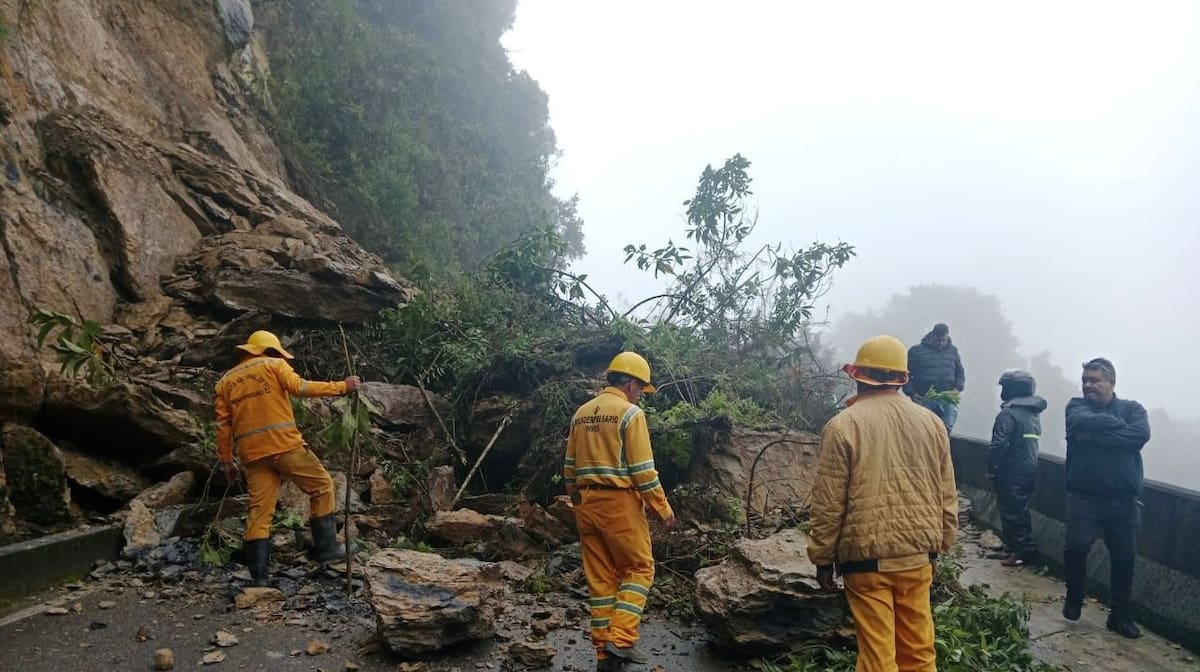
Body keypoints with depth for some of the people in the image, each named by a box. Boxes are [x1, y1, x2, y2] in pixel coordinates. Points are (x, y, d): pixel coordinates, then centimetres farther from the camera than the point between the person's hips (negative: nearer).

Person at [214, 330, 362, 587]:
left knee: (259, 511, 7)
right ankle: (325, 547, 10)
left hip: (253, 454, 5)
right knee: (321, 487, 10)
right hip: (284, 445, -5)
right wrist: (342, 386, -7)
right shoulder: (273, 365, 4)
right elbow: (300, 387, -11)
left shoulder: (226, 380, 19)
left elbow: (223, 425, 14)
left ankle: (259, 574, 5)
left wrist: (227, 460, 17)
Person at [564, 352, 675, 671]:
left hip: (587, 503, 7)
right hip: (619, 502, -6)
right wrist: (664, 510, -5)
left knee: (600, 577, 10)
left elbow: (570, 467, 15)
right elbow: (643, 470, -13)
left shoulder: (581, 413, 13)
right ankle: (621, 639, -5)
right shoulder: (630, 413, -8)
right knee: (639, 567, 6)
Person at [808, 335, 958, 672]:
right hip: (917, 555, 5)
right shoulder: (931, 423, 4)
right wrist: (939, 546, 21)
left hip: (867, 559, -4)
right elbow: (947, 496, 10)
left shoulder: (843, 425, -10)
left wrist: (823, 558, 1)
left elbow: (828, 503, -10)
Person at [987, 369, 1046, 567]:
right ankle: (1022, 548, 22)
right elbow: (1031, 442, 17)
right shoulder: (1034, 414, 13)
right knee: (1020, 510, 16)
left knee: (1011, 512, -2)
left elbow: (999, 445, -21)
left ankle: (1023, 551, 1)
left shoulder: (1009, 413, -16)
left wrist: (991, 469, -10)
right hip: (1029, 469, 9)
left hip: (1012, 472, -9)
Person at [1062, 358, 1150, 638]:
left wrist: (1095, 437, -18)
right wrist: (1116, 424, -11)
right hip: (1084, 495, -1)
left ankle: (1121, 616, 23)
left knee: (1124, 557, 8)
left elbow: (1141, 434, -15)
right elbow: (1083, 423, -20)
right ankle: (1074, 600, 17)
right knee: (1076, 547, -8)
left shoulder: (1132, 408, 6)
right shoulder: (1077, 406, 5)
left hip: (1123, 498, 1)